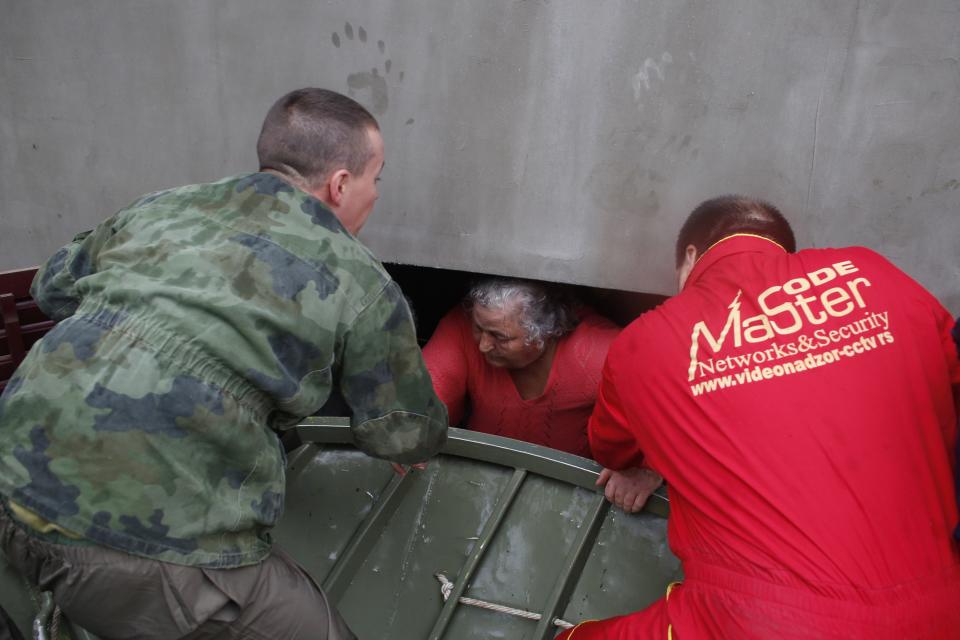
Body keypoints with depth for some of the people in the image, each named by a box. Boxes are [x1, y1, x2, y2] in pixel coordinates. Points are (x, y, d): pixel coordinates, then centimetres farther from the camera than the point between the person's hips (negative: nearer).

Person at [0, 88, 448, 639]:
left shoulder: (161, 208, 14)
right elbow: (411, 438, 12)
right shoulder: (362, 285, 0)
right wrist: (420, 437, 35)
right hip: (156, 544, -7)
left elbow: (55, 287, 31)